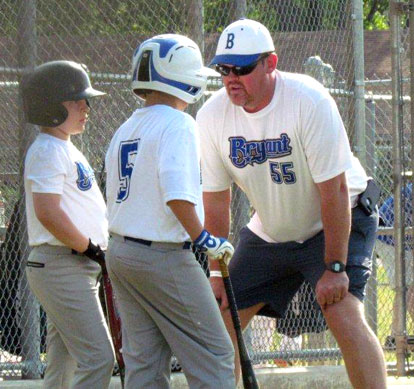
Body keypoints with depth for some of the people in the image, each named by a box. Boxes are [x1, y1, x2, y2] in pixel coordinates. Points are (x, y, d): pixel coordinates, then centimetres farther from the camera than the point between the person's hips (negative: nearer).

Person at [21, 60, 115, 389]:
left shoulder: (65, 149, 20)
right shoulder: (48, 150, -12)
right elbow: (48, 213, -22)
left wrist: (94, 251, 11)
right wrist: (90, 248, -15)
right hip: (62, 266, -10)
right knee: (98, 358, -15)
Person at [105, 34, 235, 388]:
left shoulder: (125, 131, 13)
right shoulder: (177, 124, -12)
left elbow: (116, 198, 15)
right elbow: (177, 194, -24)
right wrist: (203, 238, -15)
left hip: (119, 252, 8)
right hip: (162, 257, -8)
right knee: (213, 356, -3)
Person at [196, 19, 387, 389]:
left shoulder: (310, 101, -26)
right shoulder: (212, 115, -12)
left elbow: (333, 190, -25)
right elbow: (215, 200, -2)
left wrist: (334, 267, -25)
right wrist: (218, 272, -3)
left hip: (335, 225, -5)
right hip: (268, 231, 5)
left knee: (345, 317, -24)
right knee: (222, 318, 2)